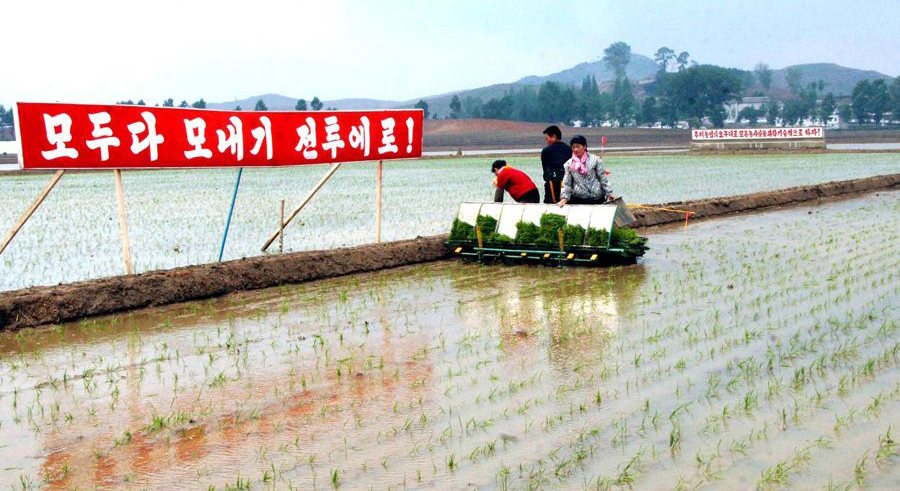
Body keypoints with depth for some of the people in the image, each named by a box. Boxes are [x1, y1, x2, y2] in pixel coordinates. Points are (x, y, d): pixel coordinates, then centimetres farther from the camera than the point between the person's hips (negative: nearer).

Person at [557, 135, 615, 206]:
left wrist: (609, 193, -1)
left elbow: (602, 178, 3)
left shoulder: (594, 160, 2)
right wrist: (564, 198, -4)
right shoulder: (569, 164, 8)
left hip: (596, 198, -1)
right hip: (578, 199, 1)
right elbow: (566, 183, 7)